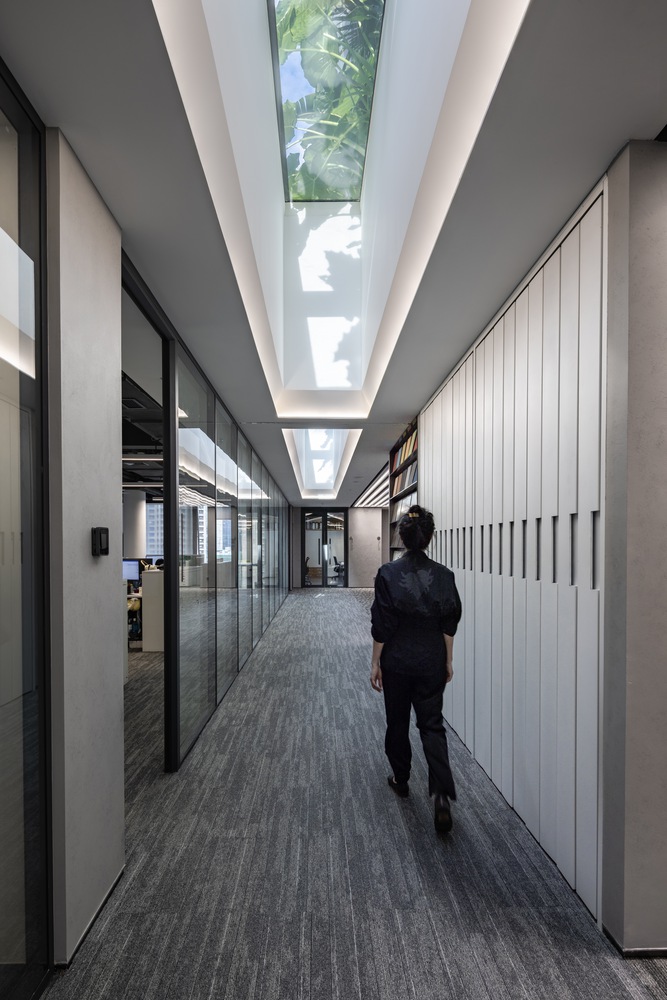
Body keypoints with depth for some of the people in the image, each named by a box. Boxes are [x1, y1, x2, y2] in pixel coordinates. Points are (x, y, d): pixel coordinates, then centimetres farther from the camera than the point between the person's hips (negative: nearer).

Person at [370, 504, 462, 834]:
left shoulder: (388, 574, -15)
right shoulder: (443, 575, -6)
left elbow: (381, 625, -12)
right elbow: (449, 625, 0)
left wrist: (376, 663, -3)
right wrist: (448, 660, 11)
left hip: (397, 662, -2)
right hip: (432, 662, 2)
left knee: (398, 722, 18)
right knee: (432, 725, 11)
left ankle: (401, 779, 36)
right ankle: (442, 792, -4)